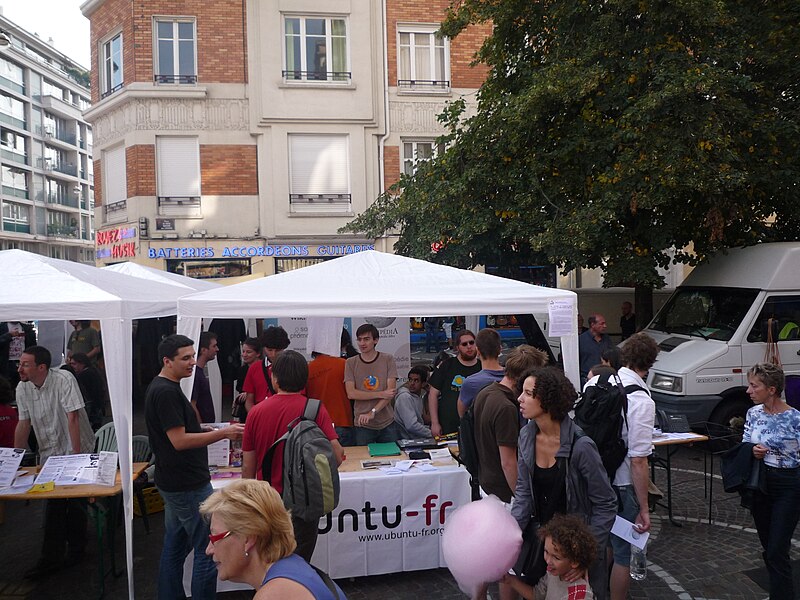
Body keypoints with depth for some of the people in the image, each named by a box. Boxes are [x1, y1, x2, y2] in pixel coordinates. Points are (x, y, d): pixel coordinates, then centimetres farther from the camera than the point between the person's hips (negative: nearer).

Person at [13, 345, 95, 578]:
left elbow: (73, 418, -22)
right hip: (49, 453, 5)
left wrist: (76, 455, -23)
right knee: (53, 505, 7)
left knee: (74, 502, 2)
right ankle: (51, 558, 16)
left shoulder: (64, 380, -20)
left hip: (75, 449, -5)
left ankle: (76, 551, 20)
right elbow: (23, 424, 6)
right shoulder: (22, 388, -2)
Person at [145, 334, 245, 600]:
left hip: (173, 483, 10)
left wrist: (210, 430, 16)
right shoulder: (166, 392, -20)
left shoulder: (160, 388, 12)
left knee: (174, 547, 17)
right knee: (208, 551, -2)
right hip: (188, 486, -10)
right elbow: (179, 441, -23)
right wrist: (223, 433, -22)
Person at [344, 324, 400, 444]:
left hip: (387, 423, 0)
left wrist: (372, 412, -17)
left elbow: (391, 391, -8)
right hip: (362, 425, 0)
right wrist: (380, 394, -13)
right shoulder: (351, 363, 1)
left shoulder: (388, 360, 0)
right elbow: (351, 393, -8)